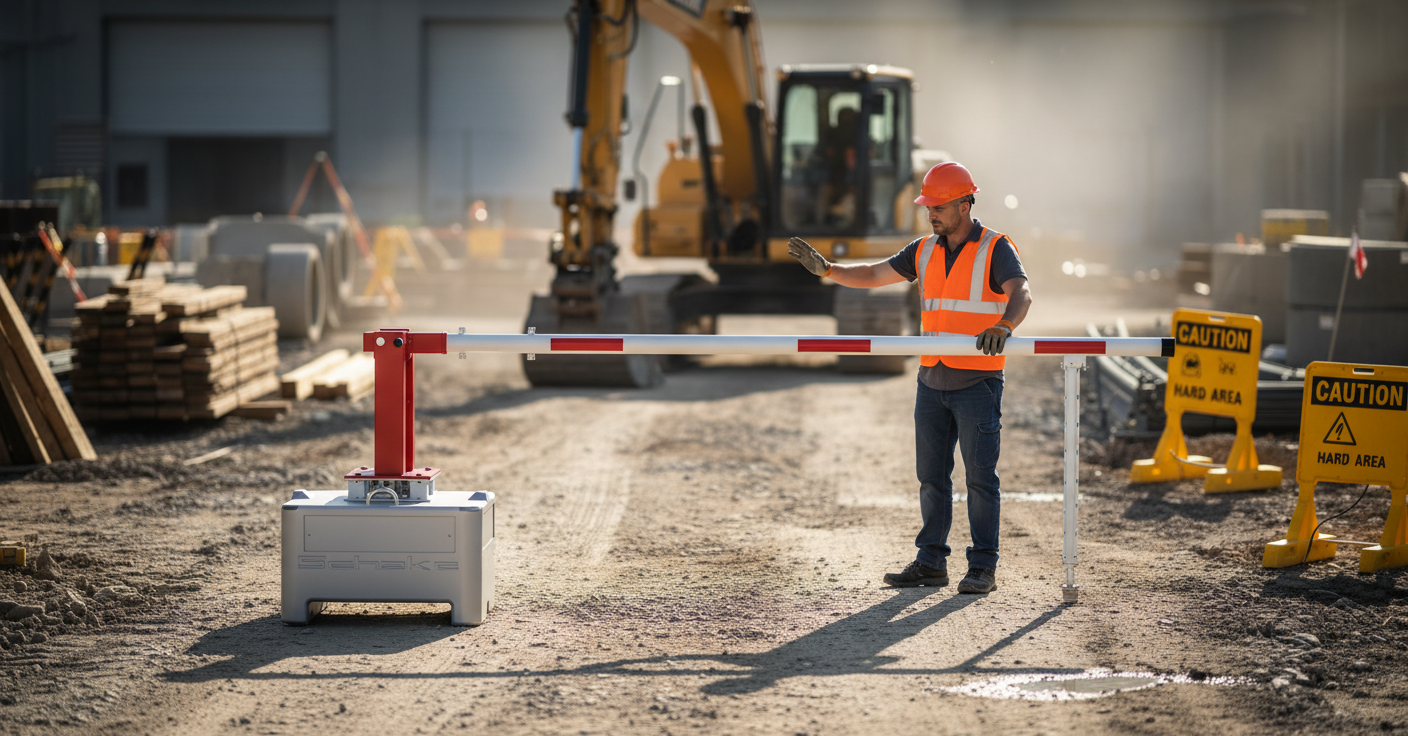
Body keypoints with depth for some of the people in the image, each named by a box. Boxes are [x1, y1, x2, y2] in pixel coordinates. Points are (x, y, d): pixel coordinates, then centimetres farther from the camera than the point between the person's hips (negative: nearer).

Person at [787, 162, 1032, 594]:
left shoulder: (996, 249, -7)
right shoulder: (925, 251, 12)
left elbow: (1021, 294, -23)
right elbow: (873, 276, 12)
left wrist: (1003, 326, -44)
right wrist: (826, 269, -2)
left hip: (978, 383, -6)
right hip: (932, 381, 6)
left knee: (980, 476, -4)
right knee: (931, 475, 8)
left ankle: (983, 569, 0)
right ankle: (931, 563, 14)